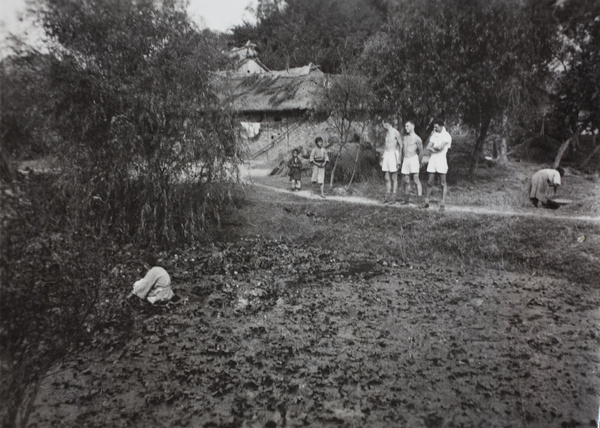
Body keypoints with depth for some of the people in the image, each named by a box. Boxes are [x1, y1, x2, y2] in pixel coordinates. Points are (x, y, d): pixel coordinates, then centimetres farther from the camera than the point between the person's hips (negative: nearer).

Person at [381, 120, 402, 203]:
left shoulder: (395, 133, -10)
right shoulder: (387, 132, 15)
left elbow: (401, 146, -11)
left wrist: (399, 159, -15)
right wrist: (383, 156, 19)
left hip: (393, 155, -8)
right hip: (386, 155, 8)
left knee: (394, 178, -2)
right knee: (387, 178, 7)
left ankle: (393, 197, 2)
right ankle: (387, 196, 11)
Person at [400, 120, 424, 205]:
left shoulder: (417, 138, -3)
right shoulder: (404, 138, 16)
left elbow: (421, 152, 0)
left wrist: (419, 163, 2)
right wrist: (402, 161, 15)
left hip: (413, 159, -6)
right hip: (405, 160, 6)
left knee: (416, 180, -10)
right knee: (406, 181, 7)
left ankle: (420, 200, -11)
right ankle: (406, 200, 13)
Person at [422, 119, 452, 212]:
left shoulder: (447, 136, -6)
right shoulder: (434, 134, 13)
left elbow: (439, 147, -17)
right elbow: (428, 147, 6)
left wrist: (433, 147, 1)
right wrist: (435, 150, -10)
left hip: (441, 159, -5)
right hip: (432, 159, 5)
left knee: (443, 183, -1)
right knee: (430, 182, 6)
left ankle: (443, 203, 2)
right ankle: (427, 201, 13)